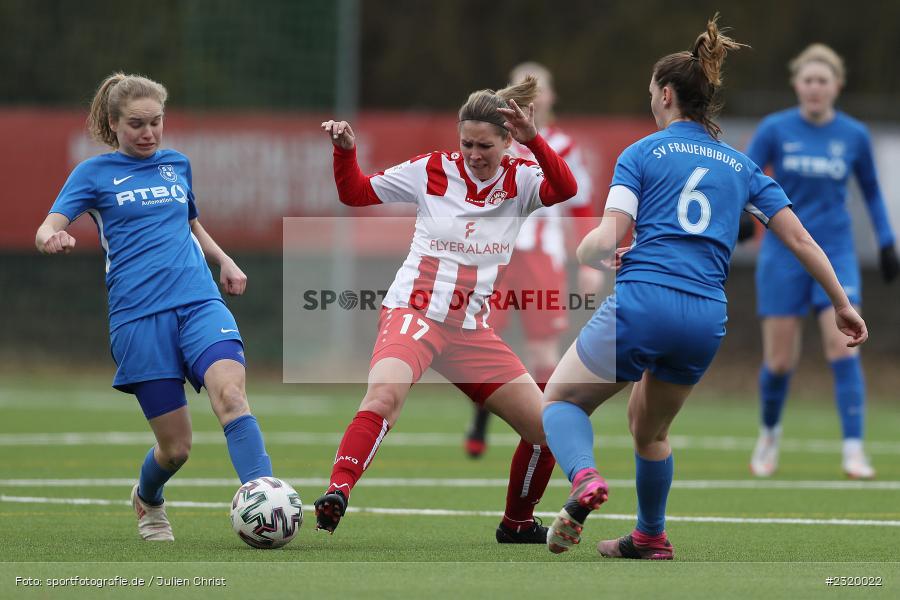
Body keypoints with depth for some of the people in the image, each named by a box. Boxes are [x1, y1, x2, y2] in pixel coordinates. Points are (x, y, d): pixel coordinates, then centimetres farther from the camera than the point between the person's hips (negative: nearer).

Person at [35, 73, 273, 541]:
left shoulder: (176, 164, 18)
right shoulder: (94, 173, 6)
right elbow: (48, 228, -6)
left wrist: (224, 260, 17)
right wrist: (51, 238, -30)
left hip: (199, 301, 3)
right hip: (138, 315, -3)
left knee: (229, 393, -27)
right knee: (175, 446, -1)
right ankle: (147, 500, 33)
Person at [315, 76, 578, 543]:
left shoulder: (519, 180, 1)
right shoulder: (431, 170, -1)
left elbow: (565, 189, -21)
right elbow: (355, 192, 7)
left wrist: (534, 140, -35)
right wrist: (345, 150, -12)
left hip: (472, 328, 4)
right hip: (414, 311, -4)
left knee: (546, 427, 2)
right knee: (385, 394, -36)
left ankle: (517, 524, 24)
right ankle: (336, 495, -43)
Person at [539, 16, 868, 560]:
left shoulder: (642, 153, 5)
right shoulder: (742, 166, 18)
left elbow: (607, 239, -6)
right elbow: (800, 238, 13)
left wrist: (579, 255, 15)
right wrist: (843, 305, 18)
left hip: (642, 303, -5)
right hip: (706, 321, 5)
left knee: (561, 401, 10)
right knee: (650, 430, 28)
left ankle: (584, 479, -21)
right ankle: (650, 537, 38)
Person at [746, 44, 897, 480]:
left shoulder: (854, 135, 2)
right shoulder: (775, 129, -3)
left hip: (835, 252, 1)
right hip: (783, 252, -1)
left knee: (843, 345, -16)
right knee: (780, 359, 1)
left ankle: (853, 450, -15)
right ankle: (770, 432, 30)